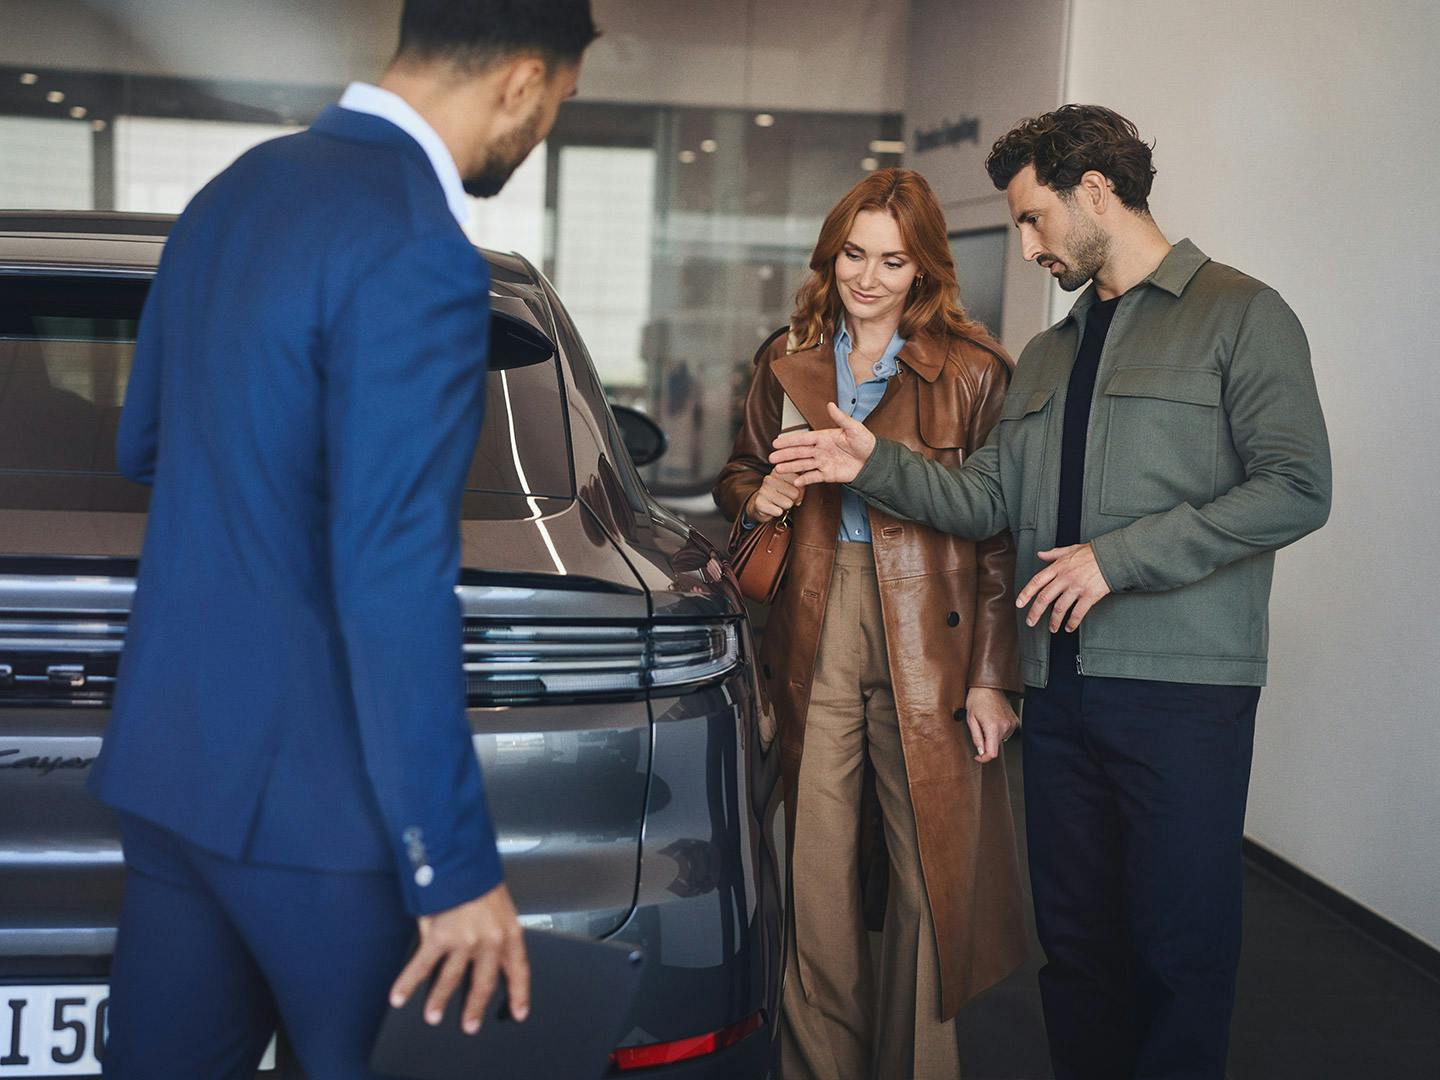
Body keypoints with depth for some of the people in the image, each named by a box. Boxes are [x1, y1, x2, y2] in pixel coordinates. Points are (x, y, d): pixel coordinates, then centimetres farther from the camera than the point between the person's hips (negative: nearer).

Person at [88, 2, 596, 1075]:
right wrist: (456, 864, -17)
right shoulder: (418, 258, -20)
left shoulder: (236, 189, 6)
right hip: (305, 782, -8)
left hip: (165, 746, 8)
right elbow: (393, 588, -23)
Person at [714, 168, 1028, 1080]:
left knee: (930, 879, 2)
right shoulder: (787, 361, 12)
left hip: (928, 647, -2)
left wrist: (992, 674, -4)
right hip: (813, 643, 3)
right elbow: (740, 472, 24)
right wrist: (757, 495, -1)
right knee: (816, 876, 4)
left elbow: (1000, 533, 0)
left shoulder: (974, 372, 1)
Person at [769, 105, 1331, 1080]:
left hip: (1184, 684, -6)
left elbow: (1296, 488, -12)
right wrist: (876, 466, -1)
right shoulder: (1047, 357, 20)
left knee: (1179, 943, 0)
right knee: (1073, 930, 13)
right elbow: (989, 498, 14)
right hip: (1062, 682, 7)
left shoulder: (1239, 315, -2)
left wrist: (1118, 557, -15)